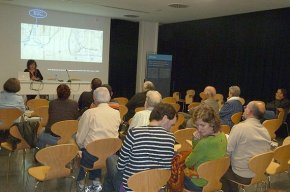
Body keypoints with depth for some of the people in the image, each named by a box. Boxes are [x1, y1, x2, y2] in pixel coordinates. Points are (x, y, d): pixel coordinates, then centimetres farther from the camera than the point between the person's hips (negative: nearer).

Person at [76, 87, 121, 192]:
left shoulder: (89, 113, -13)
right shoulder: (117, 113, -2)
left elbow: (79, 140, -8)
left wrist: (82, 146, 11)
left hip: (91, 157, -4)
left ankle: (81, 183, 30)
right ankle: (96, 181, 29)